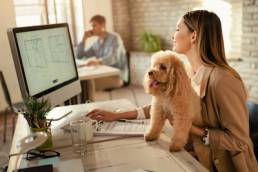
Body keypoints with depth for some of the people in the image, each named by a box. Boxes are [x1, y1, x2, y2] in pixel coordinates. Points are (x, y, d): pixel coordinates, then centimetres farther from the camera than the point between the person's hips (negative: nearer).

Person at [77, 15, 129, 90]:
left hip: (118, 76, -6)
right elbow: (79, 56, 19)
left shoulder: (114, 38, -5)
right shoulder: (96, 43, 16)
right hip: (105, 75, 6)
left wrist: (97, 62, -42)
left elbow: (113, 58, -23)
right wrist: (84, 39, 9)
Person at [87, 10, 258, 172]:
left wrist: (193, 129, -24)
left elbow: (240, 141, -23)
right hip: (198, 158, 6)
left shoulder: (222, 80, -28)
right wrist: (117, 115, 2)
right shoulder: (189, 73, -2)